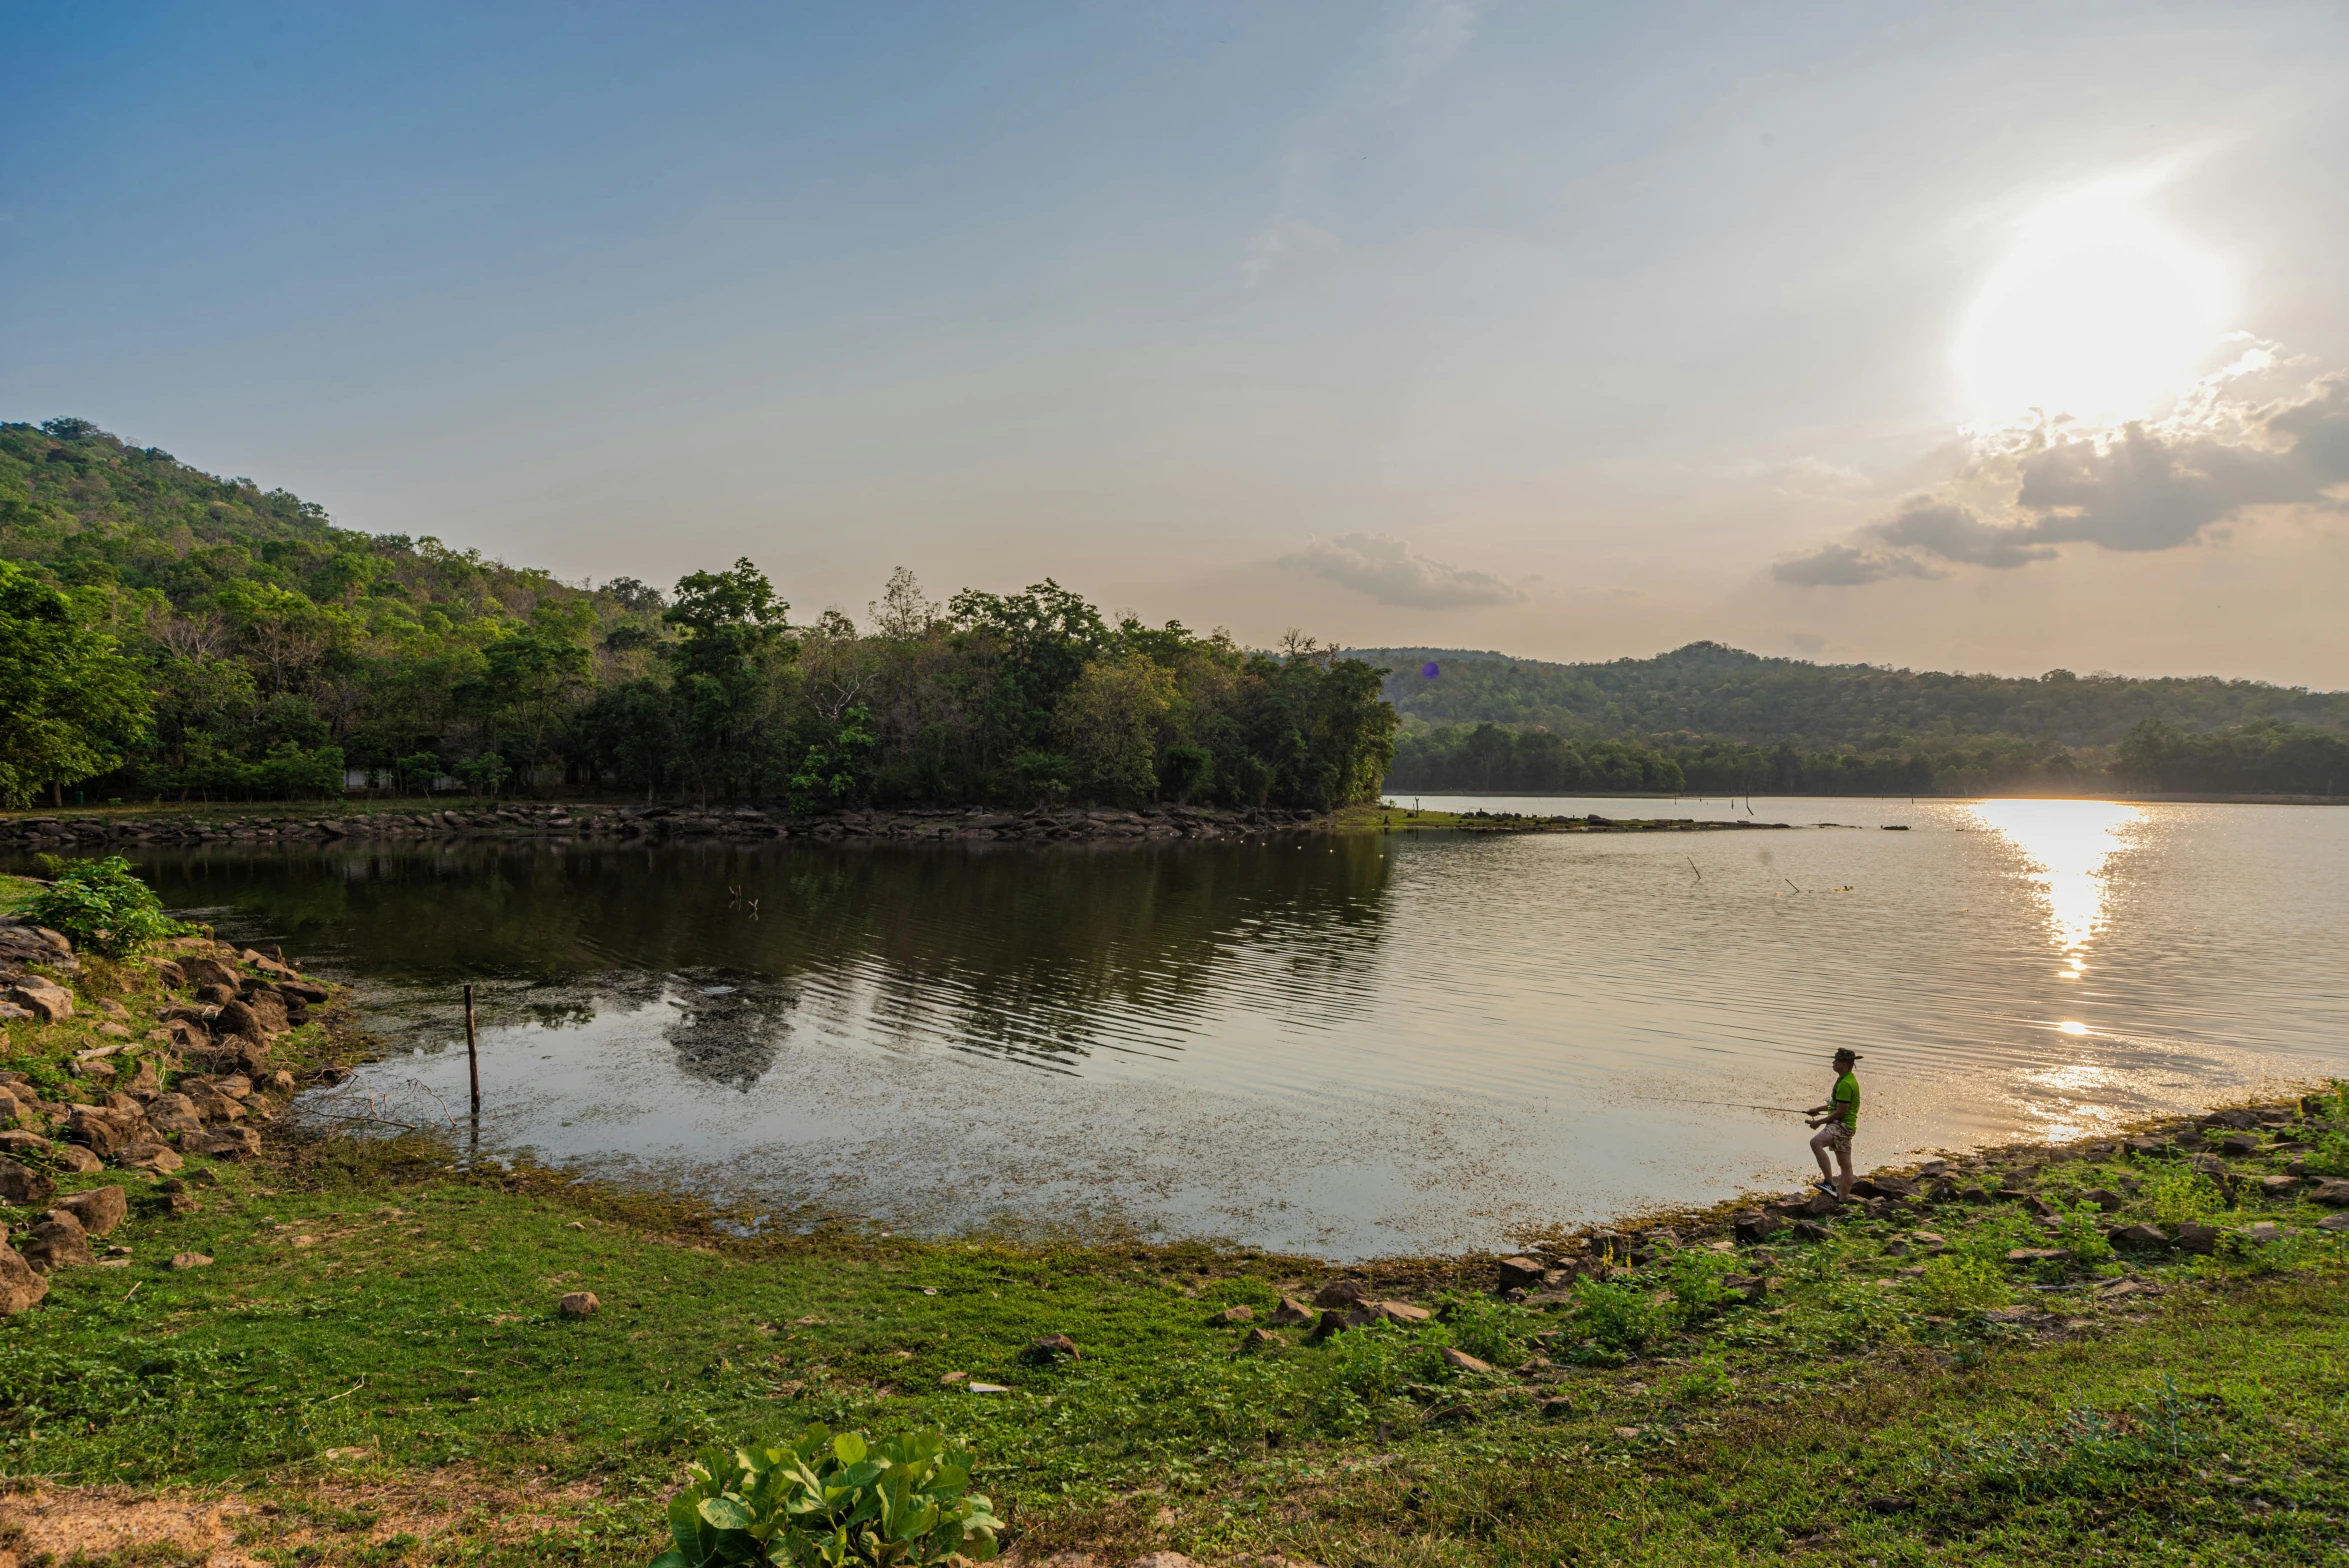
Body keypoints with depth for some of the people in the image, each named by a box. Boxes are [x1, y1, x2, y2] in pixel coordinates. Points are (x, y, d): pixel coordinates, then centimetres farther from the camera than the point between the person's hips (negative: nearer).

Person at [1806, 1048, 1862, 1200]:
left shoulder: (1845, 1084, -17)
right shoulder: (1847, 1080, 17)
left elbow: (1841, 1112, -20)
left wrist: (1820, 1121, -12)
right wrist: (1819, 1109, 21)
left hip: (1842, 1125, -11)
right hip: (1843, 1126, 11)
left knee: (1815, 1142, -31)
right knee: (1845, 1164, 12)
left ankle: (1829, 1182, -33)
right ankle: (1843, 1198, 16)